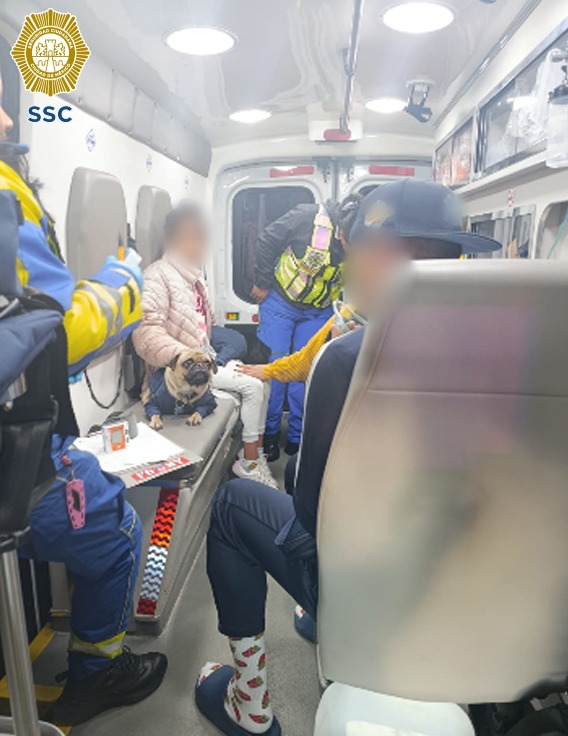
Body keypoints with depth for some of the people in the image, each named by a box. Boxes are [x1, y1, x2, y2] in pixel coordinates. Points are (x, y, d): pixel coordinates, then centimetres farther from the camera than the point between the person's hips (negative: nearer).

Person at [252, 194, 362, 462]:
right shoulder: (310, 217, -27)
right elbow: (267, 241, -14)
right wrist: (262, 284, -7)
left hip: (318, 312, 2)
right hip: (279, 302, -2)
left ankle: (297, 438, 18)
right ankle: (269, 434, 16)